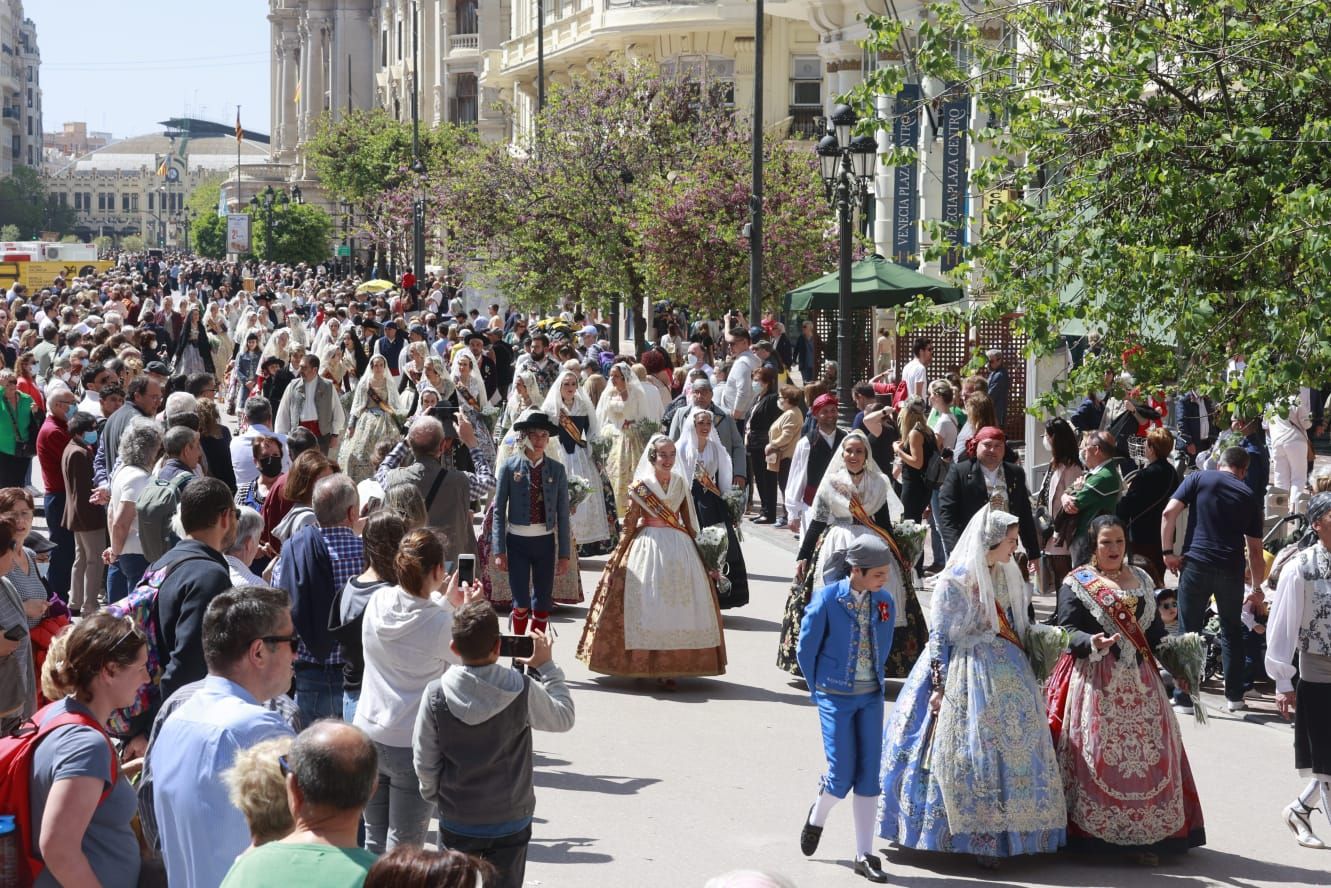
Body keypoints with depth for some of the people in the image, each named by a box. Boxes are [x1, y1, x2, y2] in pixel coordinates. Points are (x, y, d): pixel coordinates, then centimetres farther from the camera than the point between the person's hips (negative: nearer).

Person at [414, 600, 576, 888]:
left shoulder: (436, 694, -15)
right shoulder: (523, 691, -17)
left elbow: (424, 762, -6)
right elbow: (564, 718, 2)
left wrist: (434, 795, 13)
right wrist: (547, 667, 9)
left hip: (457, 821, 0)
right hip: (511, 821, 0)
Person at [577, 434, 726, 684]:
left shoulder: (681, 483, 7)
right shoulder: (641, 486, -4)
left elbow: (688, 522, 13)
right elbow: (630, 525, -1)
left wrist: (697, 548, 10)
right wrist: (617, 557, -2)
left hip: (680, 550, 4)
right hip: (648, 548, -4)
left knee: (678, 604, 2)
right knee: (648, 604, -3)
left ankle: (672, 663, 7)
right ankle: (644, 662, 5)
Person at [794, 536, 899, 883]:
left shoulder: (885, 602, -2)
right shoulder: (826, 600, -14)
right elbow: (805, 650, -4)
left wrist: (876, 683, 13)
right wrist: (820, 690, 4)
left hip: (871, 696, 4)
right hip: (836, 697, -4)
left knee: (869, 774, 2)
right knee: (842, 774, -4)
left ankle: (864, 855, 10)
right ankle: (817, 816, 30)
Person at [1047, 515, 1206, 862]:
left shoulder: (1141, 579, 15)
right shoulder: (1076, 583, -1)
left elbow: (1154, 629, 19)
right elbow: (1067, 631, -7)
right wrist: (1092, 644, -25)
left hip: (1139, 680, 5)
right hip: (1095, 681, -5)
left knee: (1148, 752, 1)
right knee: (1098, 754, -8)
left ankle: (1144, 834, 6)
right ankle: (1093, 832, 0)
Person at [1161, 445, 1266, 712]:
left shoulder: (1199, 478, 9)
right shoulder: (1249, 497, 15)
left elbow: (1169, 513, -5)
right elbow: (1256, 552, 17)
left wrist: (1168, 552, 1)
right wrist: (1256, 588, 26)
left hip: (1196, 563, -2)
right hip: (1232, 569, 2)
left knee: (1189, 632, 6)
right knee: (1232, 632, 18)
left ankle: (1184, 698, 6)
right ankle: (1234, 696, 20)